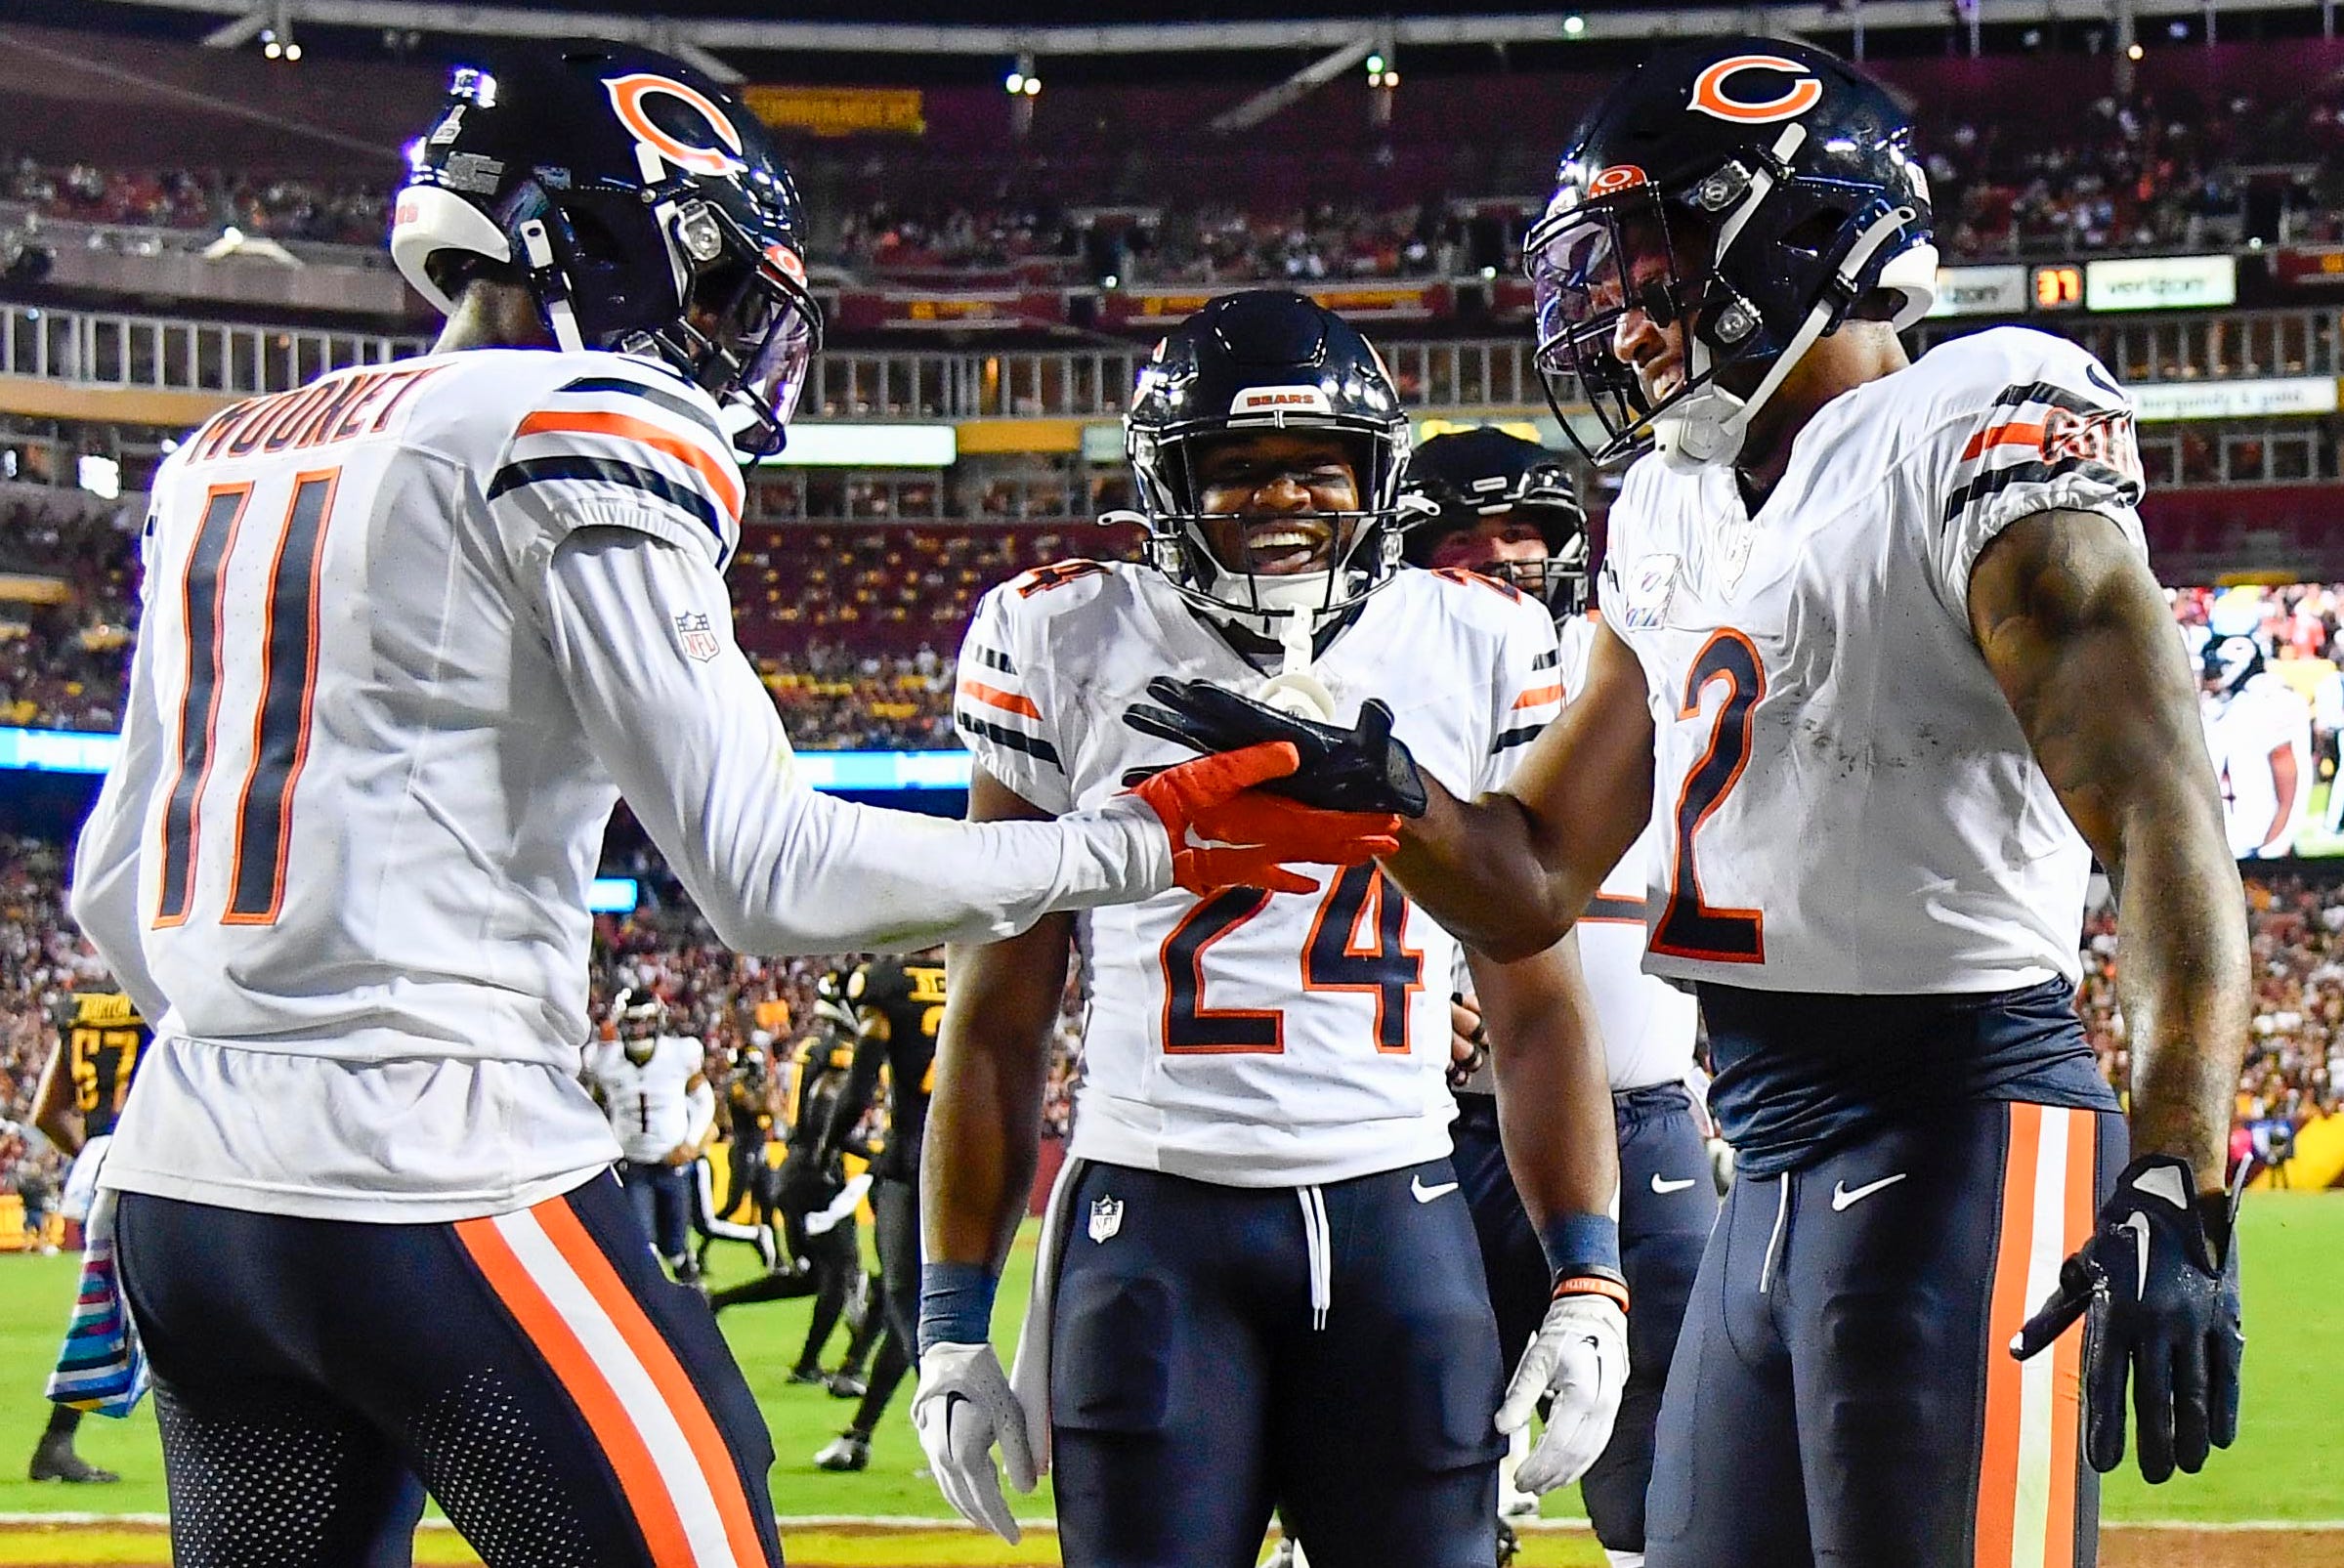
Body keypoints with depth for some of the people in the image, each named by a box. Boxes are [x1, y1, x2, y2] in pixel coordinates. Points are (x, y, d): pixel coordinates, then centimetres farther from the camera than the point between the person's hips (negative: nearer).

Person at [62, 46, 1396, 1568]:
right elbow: (774, 874, -12)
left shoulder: (230, 457, 16)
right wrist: (1149, 840, -4)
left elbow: (115, 884, 20)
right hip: (437, 1193, -8)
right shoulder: (578, 438, -7)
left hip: (181, 1174, 8)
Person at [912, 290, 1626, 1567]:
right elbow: (997, 1019, 6)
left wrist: (1585, 1283, 2)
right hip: (1153, 1221, -1)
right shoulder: (1072, 649, 3)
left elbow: (1537, 1004, 11)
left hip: (1398, 1217, 1)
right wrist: (953, 1322, 3)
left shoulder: (1477, 648, 8)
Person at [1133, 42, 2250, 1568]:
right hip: (1775, 1172, 9)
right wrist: (1382, 791, -1)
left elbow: (2165, 828, -21)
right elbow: (1527, 891, 20)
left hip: (1964, 1135, -9)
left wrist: (2177, 1191, -32)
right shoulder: (1672, 518, 17)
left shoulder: (1977, 437, -10)